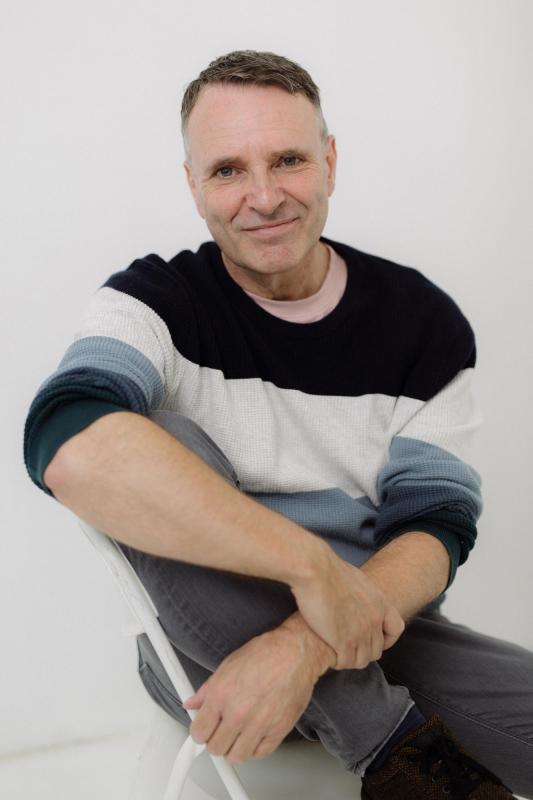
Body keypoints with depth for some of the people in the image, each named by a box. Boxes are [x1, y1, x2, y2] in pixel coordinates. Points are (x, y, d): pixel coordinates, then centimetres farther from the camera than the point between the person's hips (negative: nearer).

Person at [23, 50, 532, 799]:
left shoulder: (424, 321, -2)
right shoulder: (156, 301, -9)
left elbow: (437, 525, -8)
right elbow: (70, 445, -32)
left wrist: (304, 647, -27)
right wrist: (314, 563, -34)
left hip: (370, 632, 1)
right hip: (208, 643, 0)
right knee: (159, 446, -30)